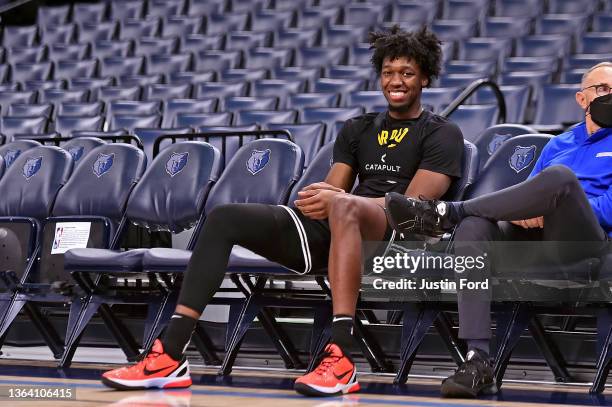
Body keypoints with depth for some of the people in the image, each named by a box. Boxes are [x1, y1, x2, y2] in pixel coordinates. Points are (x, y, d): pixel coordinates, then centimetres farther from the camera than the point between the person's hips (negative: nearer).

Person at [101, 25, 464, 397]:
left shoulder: (441, 135, 8)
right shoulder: (358, 129, 26)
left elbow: (414, 204, -7)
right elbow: (332, 189, 16)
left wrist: (336, 198, -16)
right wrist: (316, 199, -11)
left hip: (395, 230, -6)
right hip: (329, 230, 6)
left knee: (342, 206, -42)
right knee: (225, 218, -13)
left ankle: (341, 359, -51)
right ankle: (170, 355, -23)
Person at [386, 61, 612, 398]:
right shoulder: (558, 145, 31)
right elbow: (526, 196, 20)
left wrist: (551, 212, -11)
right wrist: (524, 213, -5)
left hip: (585, 240, -4)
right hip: (534, 236, 4)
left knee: (560, 176, -36)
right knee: (473, 228, -29)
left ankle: (446, 212, -23)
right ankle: (478, 361, -37)